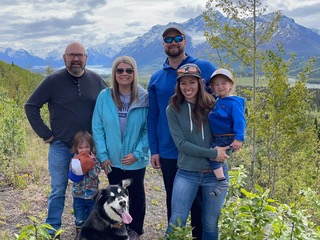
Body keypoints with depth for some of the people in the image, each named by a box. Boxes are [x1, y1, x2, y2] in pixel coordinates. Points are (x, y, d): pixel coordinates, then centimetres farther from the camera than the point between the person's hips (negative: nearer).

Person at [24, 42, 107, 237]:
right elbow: (31, 106, -3)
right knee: (58, 191, 8)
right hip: (60, 146, -2)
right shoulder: (54, 80, -8)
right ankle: (52, 229, 24)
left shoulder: (96, 80, -1)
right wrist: (45, 133, -6)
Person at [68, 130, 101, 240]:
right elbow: (73, 177, -18)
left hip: (93, 195, 0)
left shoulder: (95, 159, -9)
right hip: (78, 195, 0)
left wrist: (90, 163, -28)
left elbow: (95, 174, -20)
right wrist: (81, 163, -28)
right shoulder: (74, 160, -8)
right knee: (79, 219, 16)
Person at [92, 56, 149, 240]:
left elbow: (148, 129, -9)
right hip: (113, 160, 1)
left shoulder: (144, 98, -11)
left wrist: (137, 153, -16)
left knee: (136, 195, 16)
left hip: (136, 160, -1)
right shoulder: (104, 96, -8)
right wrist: (102, 155, -9)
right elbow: (97, 128, -5)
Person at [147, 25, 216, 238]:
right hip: (168, 152, 3)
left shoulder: (204, 68, -2)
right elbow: (153, 117, 8)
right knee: (173, 202, 16)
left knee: (199, 200, 10)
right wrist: (154, 150, 2)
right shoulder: (156, 79, 7)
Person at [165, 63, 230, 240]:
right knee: (176, 223, 4)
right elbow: (181, 143, -10)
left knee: (210, 225, 13)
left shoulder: (212, 106, -2)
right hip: (186, 174, -1)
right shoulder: (173, 109, -5)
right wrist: (212, 154, -16)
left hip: (215, 173, 1)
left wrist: (222, 152, -14)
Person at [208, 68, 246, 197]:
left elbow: (239, 121, -22)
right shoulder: (217, 101, 11)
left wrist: (239, 138, -29)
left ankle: (222, 182, -14)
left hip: (228, 139, -10)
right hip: (217, 138, 10)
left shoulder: (233, 103, -14)